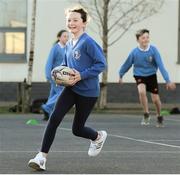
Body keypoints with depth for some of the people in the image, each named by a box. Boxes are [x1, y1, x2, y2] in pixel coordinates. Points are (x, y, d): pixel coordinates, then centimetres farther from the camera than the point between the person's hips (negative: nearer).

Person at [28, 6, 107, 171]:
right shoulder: (69, 45, 6)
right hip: (71, 88, 6)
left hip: (88, 92, -6)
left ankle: (98, 137, 41)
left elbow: (101, 64, -18)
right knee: (54, 118, -15)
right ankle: (42, 157, -14)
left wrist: (81, 75, -23)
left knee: (77, 129, 7)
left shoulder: (88, 42, -16)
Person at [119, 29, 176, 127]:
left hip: (151, 75, 0)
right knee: (142, 91, -29)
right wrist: (121, 75, 12)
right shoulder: (134, 52, -17)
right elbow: (127, 65, -1)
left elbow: (161, 66, -20)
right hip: (139, 76, 0)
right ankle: (146, 115, -8)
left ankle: (159, 117, 31)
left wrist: (168, 80, -24)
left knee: (155, 99, 0)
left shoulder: (153, 50, -20)